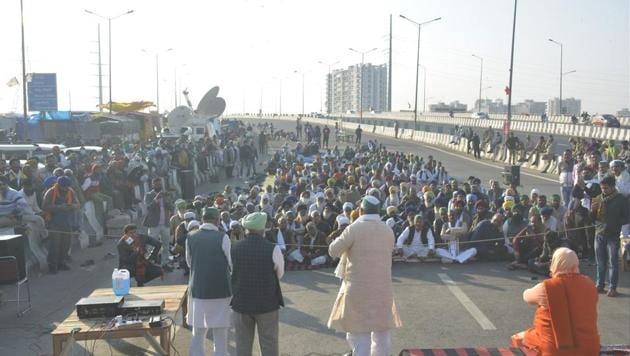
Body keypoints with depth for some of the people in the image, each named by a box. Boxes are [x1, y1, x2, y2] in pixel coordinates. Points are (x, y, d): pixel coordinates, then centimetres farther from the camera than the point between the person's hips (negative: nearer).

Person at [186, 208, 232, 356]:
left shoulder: (190, 238, 1)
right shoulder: (222, 237, -11)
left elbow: (189, 263, 12)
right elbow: (232, 263, -5)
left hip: (197, 290, 3)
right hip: (220, 291, -3)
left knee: (197, 335, 13)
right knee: (220, 337, 6)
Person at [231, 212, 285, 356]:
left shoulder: (234, 249, -5)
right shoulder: (273, 249, -13)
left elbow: (231, 273, 7)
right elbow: (280, 274, 1)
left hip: (241, 302, 3)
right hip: (267, 303, -2)